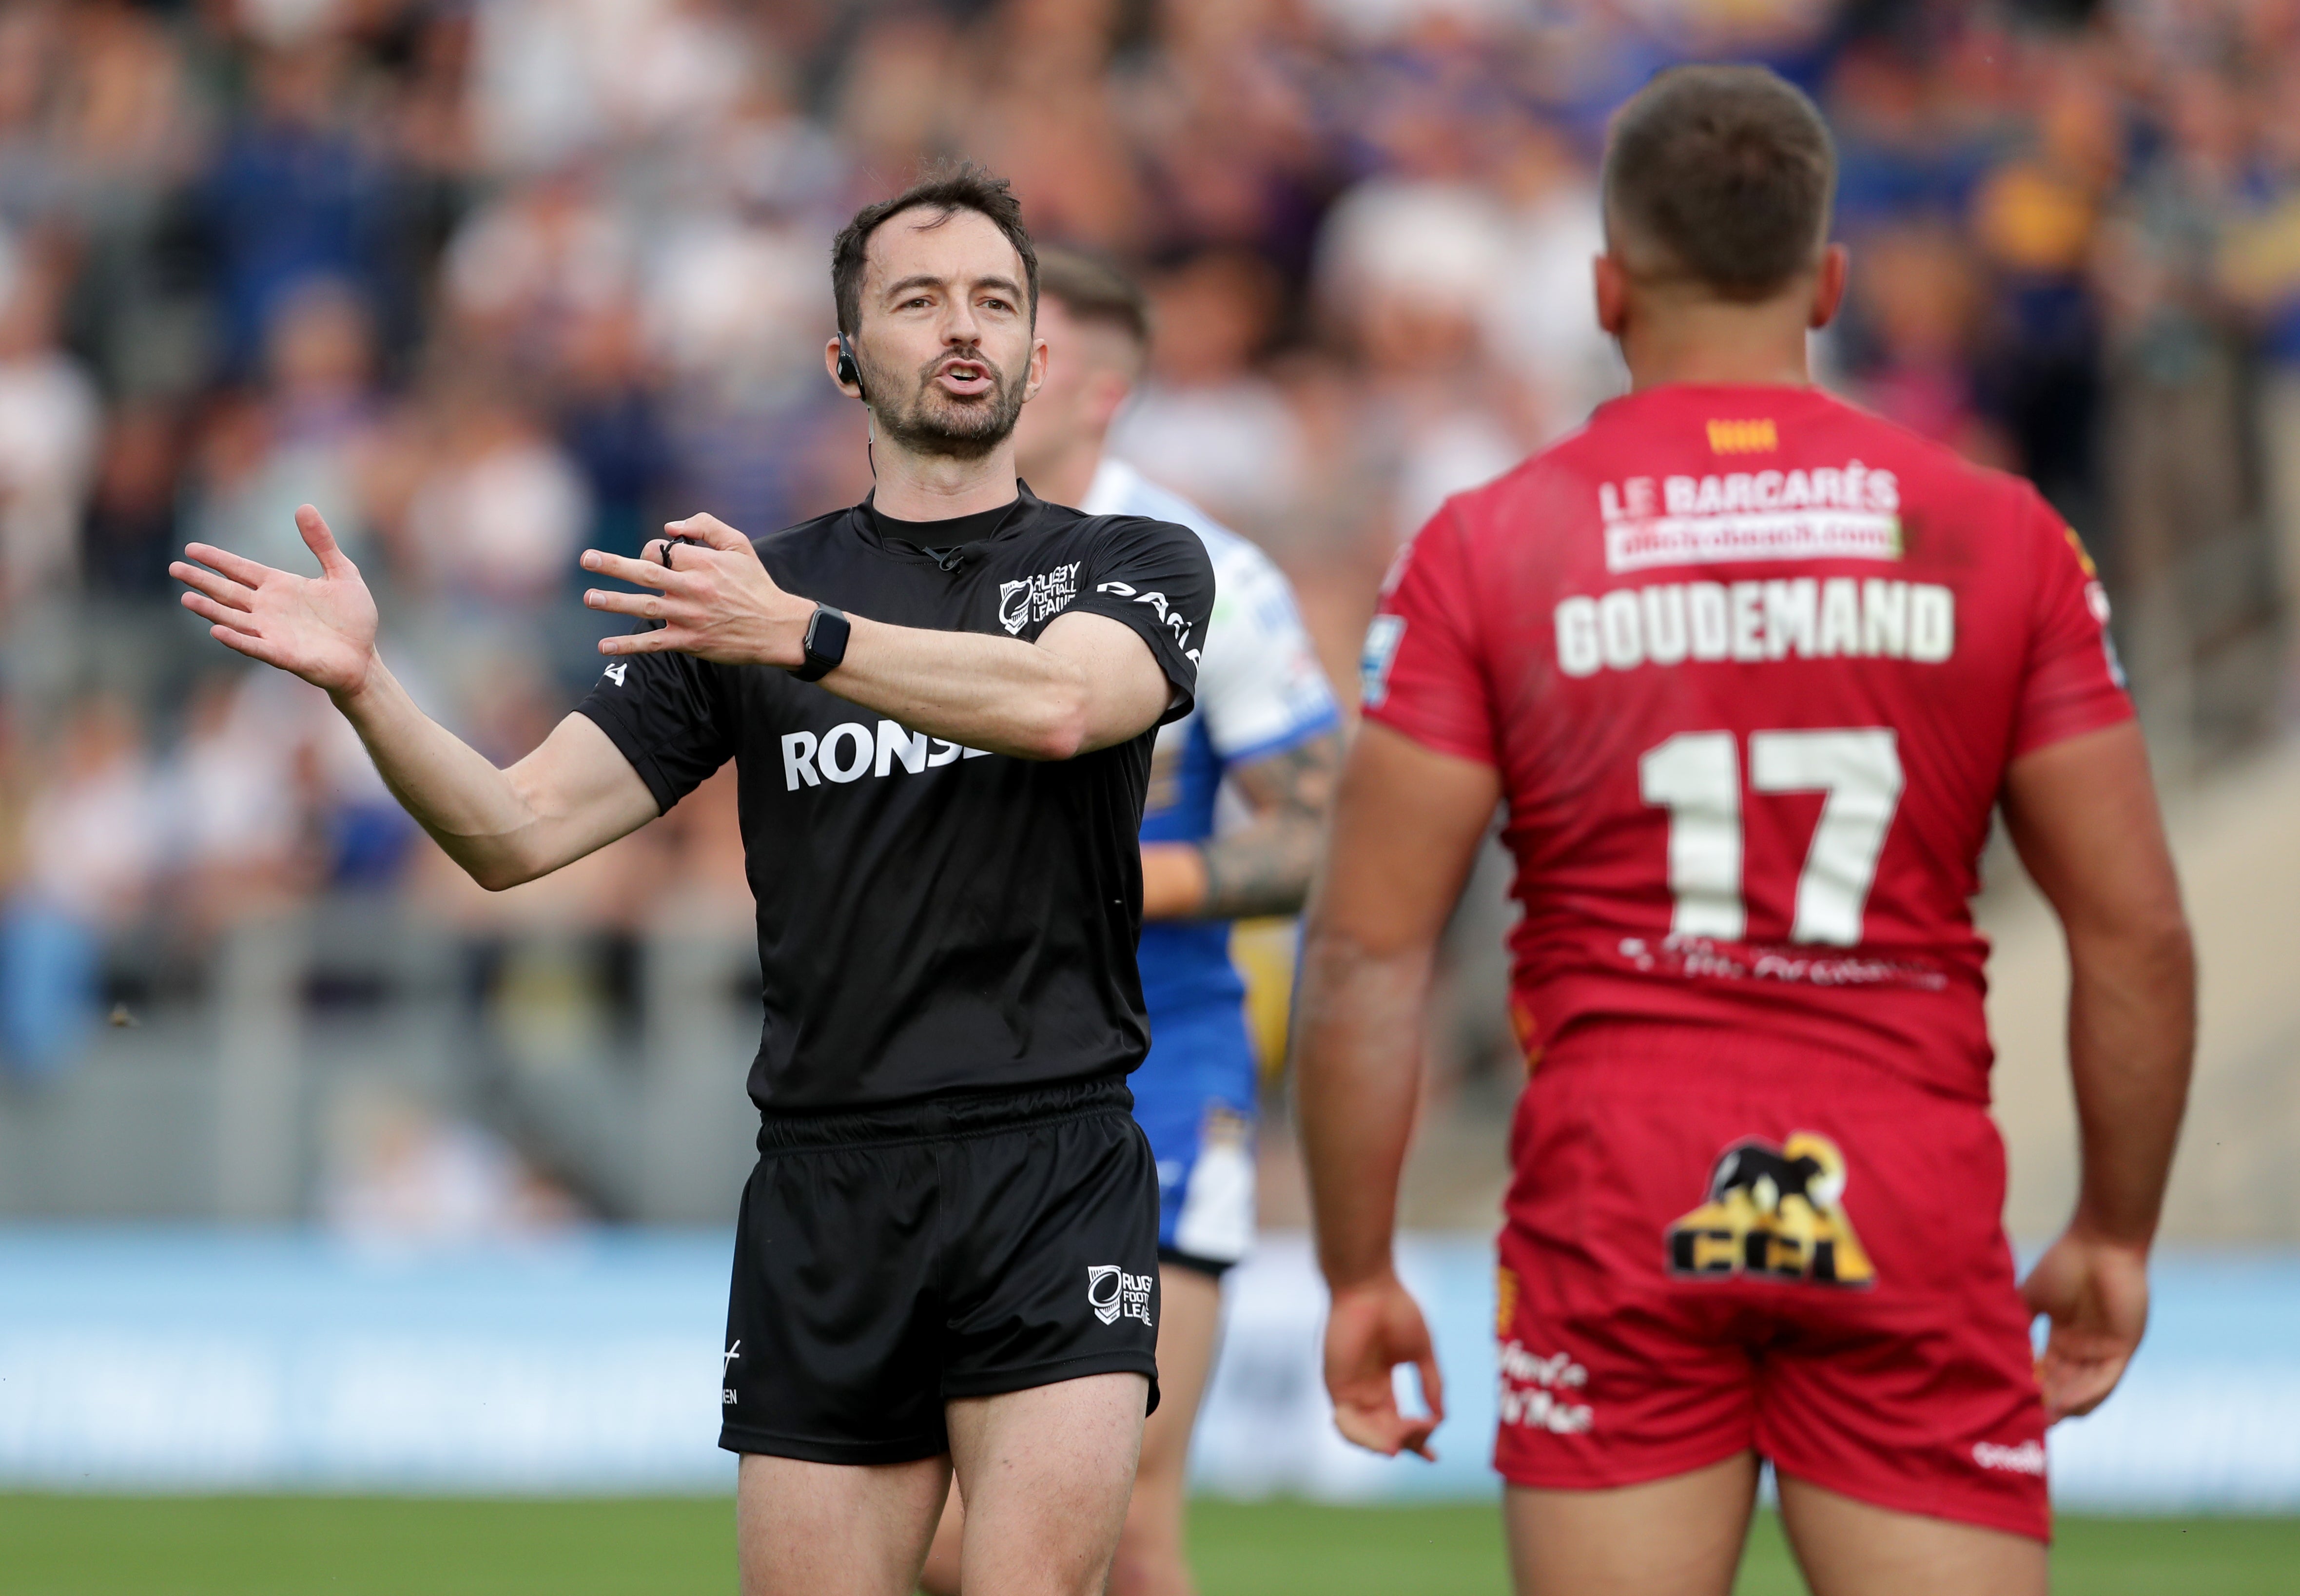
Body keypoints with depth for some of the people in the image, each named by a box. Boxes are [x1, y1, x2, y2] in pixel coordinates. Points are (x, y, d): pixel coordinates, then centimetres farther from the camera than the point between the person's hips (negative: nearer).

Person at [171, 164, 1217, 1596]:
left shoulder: (1137, 565, 8)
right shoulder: (737, 592, 13)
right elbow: (518, 831, 5)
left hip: (1053, 1170, -2)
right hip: (825, 1194, 2)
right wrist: (366, 685, -12)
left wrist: (800, 635, -27)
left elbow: (1060, 703, -16)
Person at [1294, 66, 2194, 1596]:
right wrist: (2116, 1234, 16)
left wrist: (1359, 1272, 6)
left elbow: (1367, 949, -2)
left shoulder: (1489, 549, 1)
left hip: (1612, 1199, 0)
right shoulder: (1997, 538, 4)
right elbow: (2139, 934, 4)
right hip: (1913, 1212, 0)